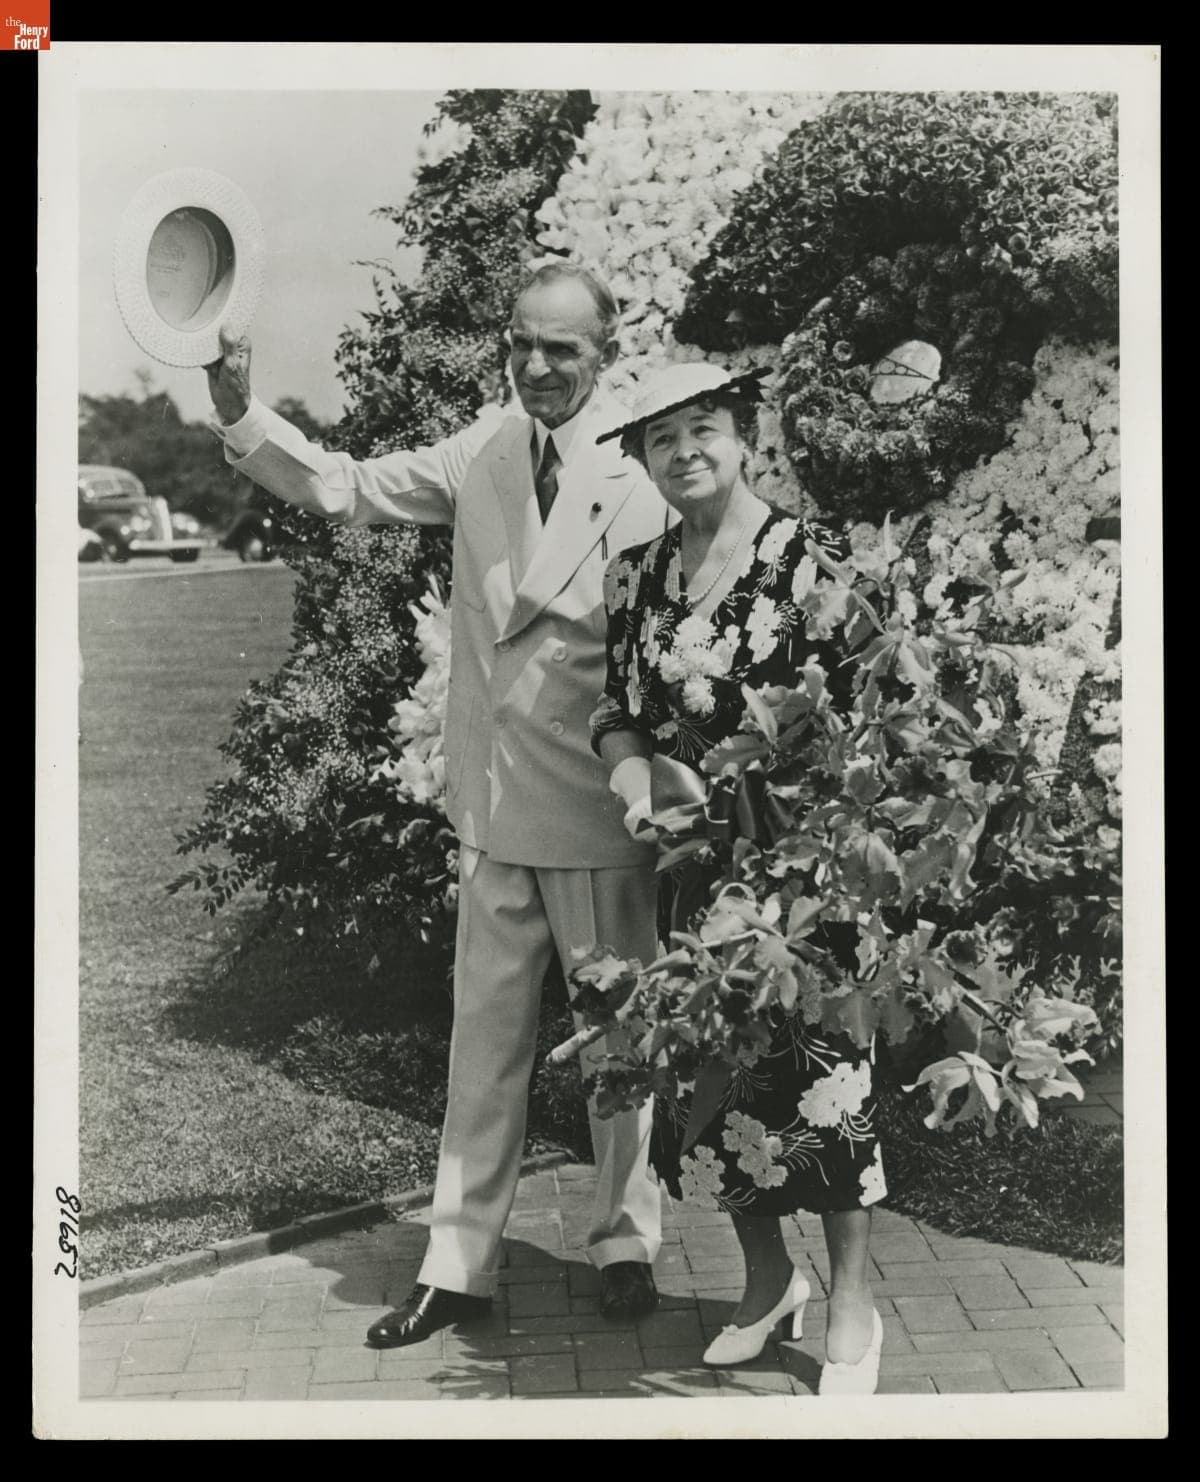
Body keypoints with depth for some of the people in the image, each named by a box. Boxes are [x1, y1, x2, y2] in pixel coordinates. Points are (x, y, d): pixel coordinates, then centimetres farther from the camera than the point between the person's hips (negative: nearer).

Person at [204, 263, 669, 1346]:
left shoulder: (643, 474, -13)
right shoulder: (483, 453, 2)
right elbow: (341, 487, 6)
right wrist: (240, 414, -8)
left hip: (598, 810, -4)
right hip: (494, 805, 4)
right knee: (485, 1035, 12)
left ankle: (626, 1244, 31)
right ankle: (459, 1266, 23)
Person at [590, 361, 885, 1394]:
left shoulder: (810, 561, -8)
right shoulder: (636, 575, 7)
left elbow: (856, 709, -9)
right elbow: (618, 704, 14)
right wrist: (630, 764, -7)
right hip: (690, 862, 5)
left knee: (814, 1066, 0)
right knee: (705, 1066, 11)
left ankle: (853, 1309, 17)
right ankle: (767, 1278, 31)